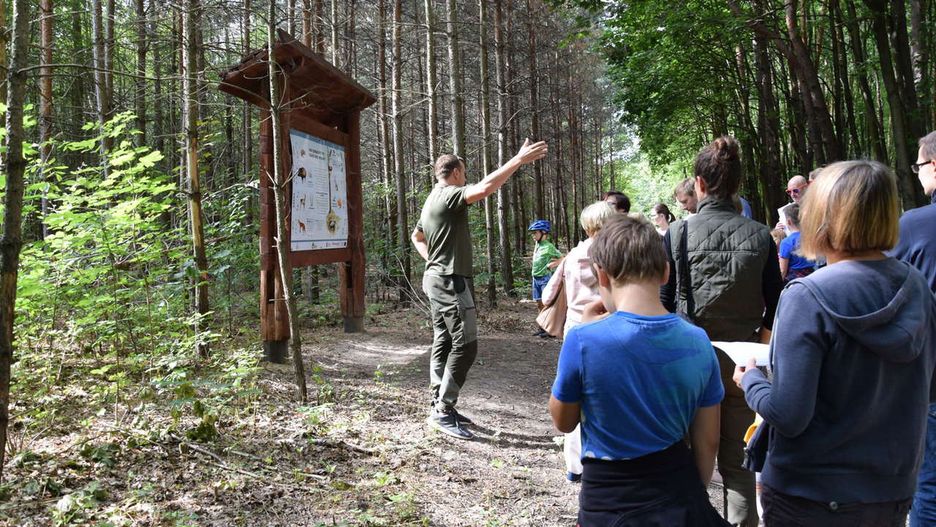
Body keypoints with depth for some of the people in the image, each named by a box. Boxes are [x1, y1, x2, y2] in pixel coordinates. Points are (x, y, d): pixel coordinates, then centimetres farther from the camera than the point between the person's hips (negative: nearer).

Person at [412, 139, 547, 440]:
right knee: (465, 345, -10)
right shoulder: (449, 195, -13)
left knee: (443, 343, 11)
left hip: (436, 279, 11)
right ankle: (443, 411, -8)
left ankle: (440, 406, 17)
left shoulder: (432, 201, 19)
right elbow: (485, 188, -32)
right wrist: (519, 159, -29)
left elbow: (417, 237, 33)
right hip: (450, 281, -11)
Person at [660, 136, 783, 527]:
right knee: (738, 461, 13)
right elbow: (773, 309, -1)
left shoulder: (677, 234, -10)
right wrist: (754, 346, 13)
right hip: (741, 362, 2)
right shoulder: (759, 236, -5)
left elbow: (664, 304, -7)